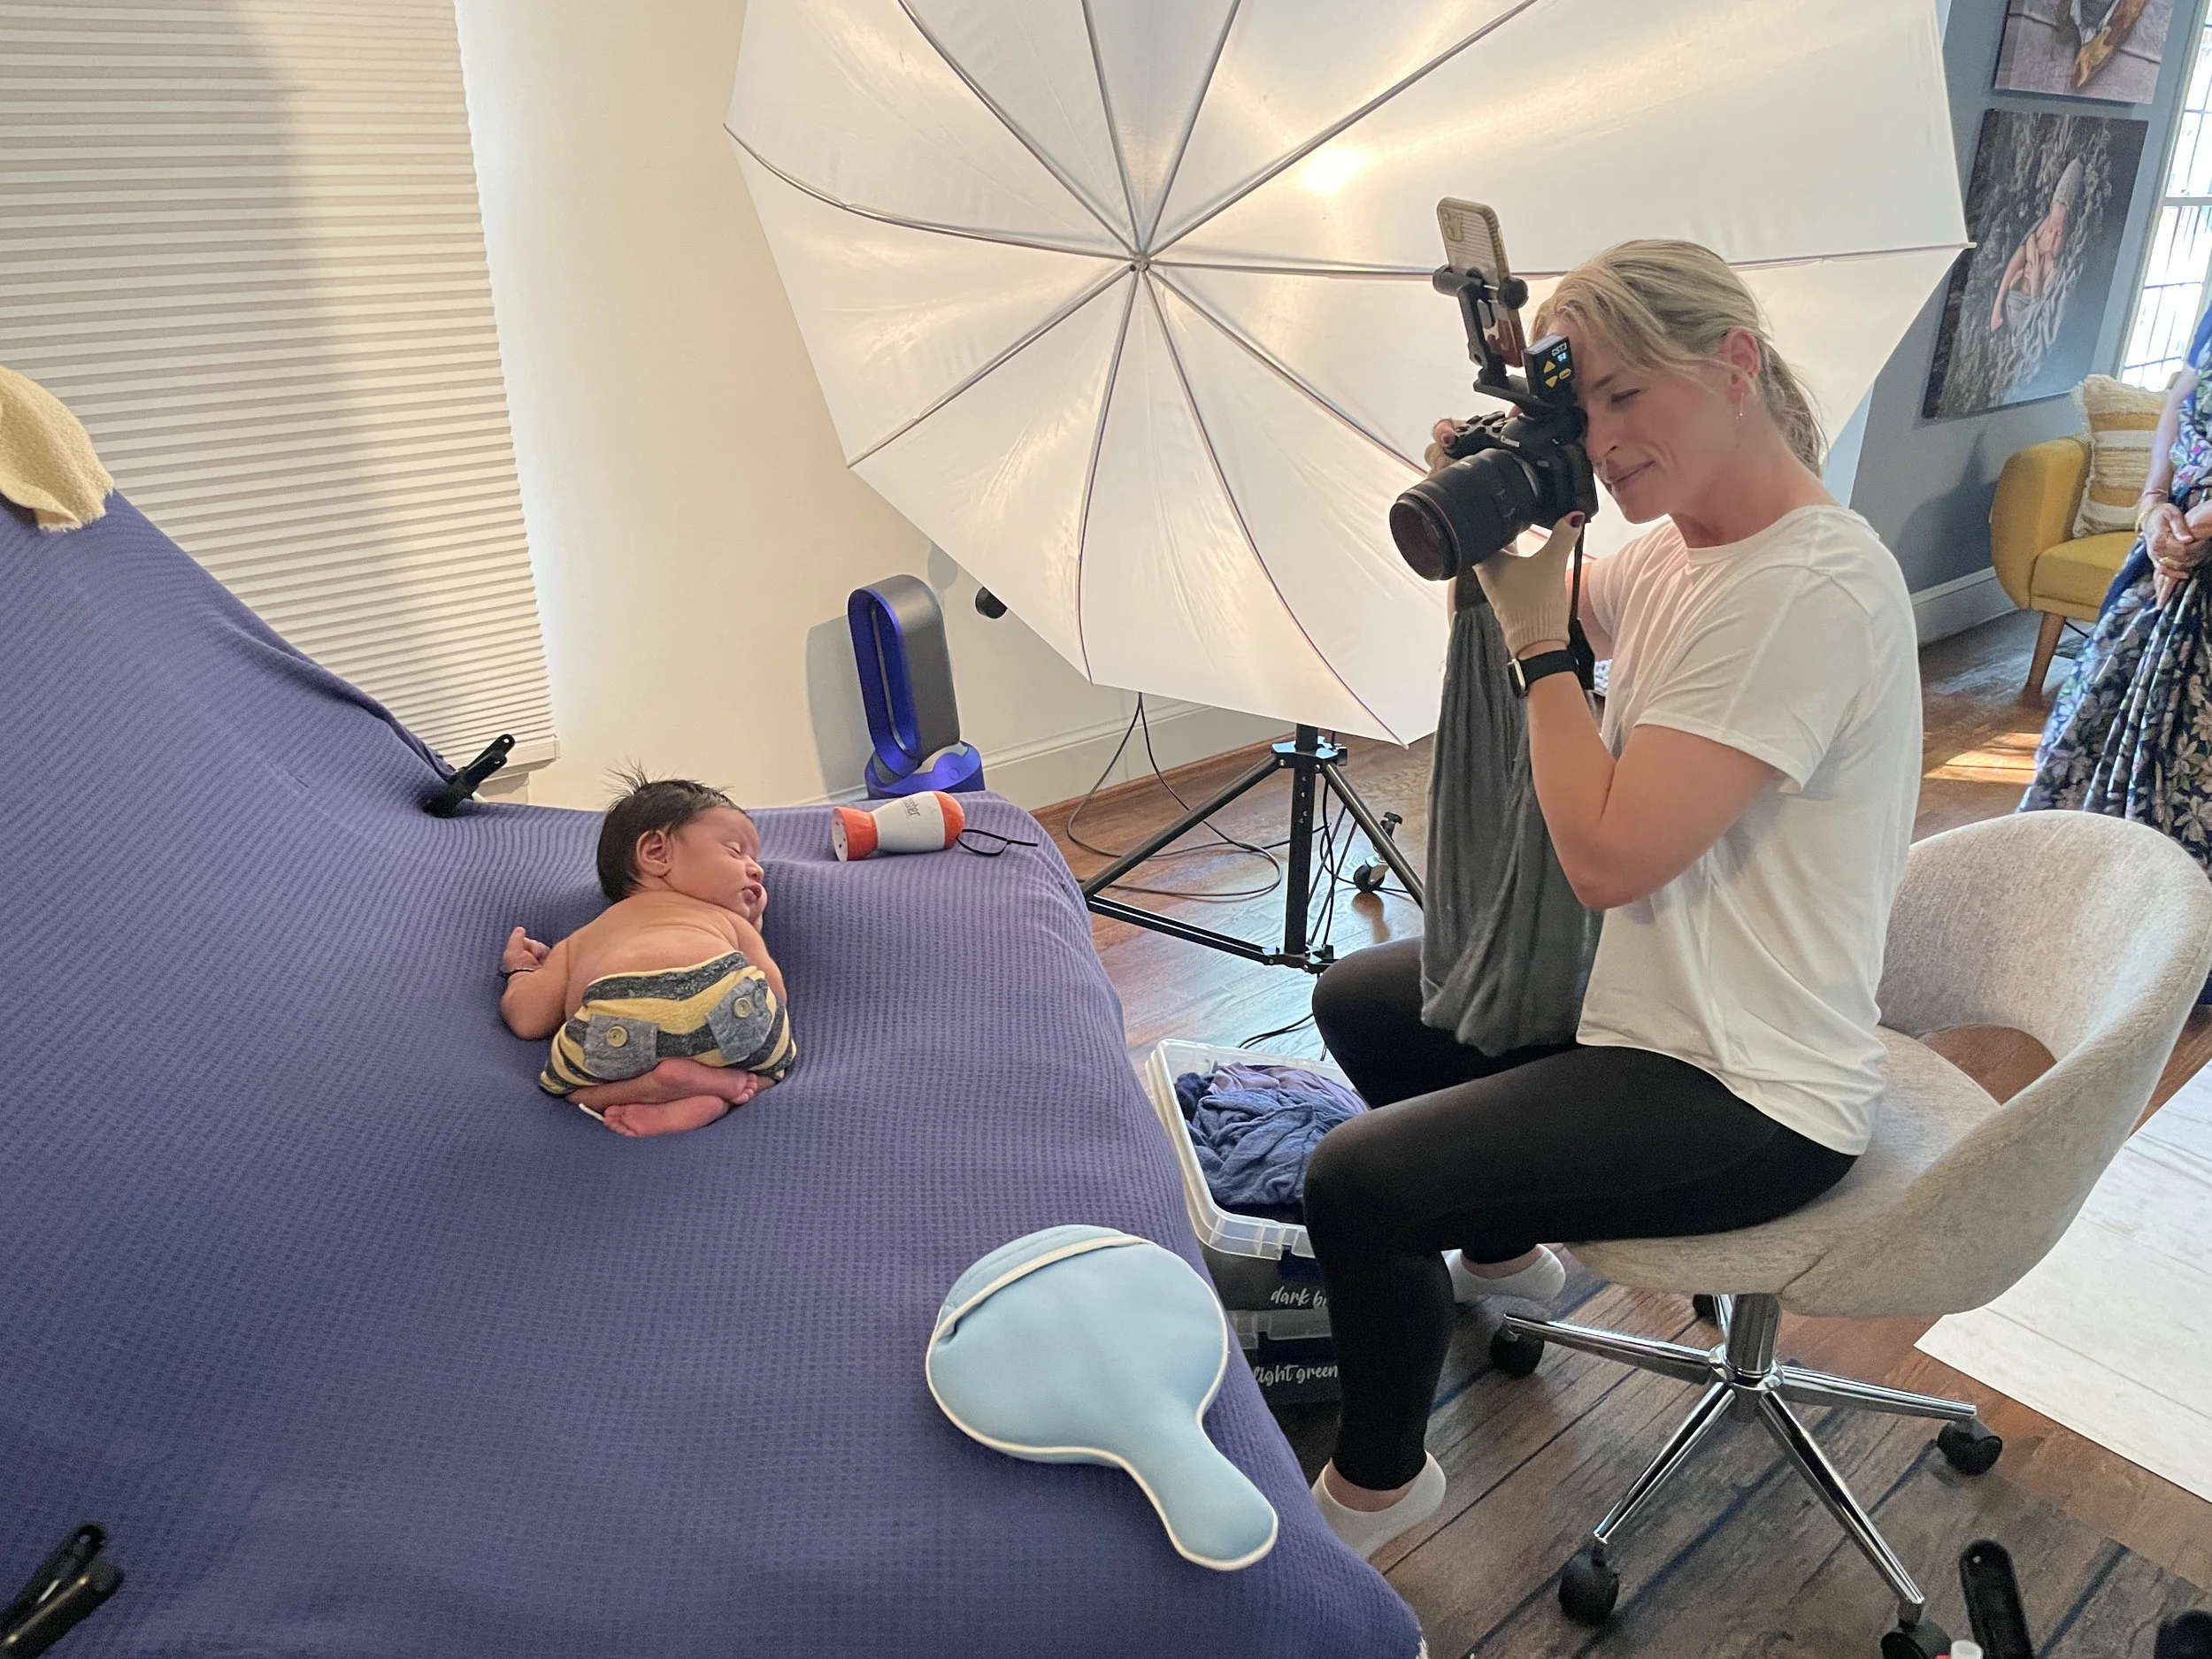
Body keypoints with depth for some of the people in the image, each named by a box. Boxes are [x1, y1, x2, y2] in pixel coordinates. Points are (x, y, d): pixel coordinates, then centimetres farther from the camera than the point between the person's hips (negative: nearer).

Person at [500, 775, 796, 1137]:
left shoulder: (580, 938, 38)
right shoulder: (730, 920, 34)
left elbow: (527, 1019, 32)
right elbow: (774, 996, 36)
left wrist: (520, 972, 56)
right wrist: (752, 931, 53)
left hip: (614, 1024, 1)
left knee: (560, 1079, 29)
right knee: (773, 1057, 30)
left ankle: (654, 1084, 3)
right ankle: (711, 1095, 0)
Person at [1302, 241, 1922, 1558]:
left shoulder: (1813, 591, -26)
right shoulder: (1670, 547, 2)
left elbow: (1610, 855, -27)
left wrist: (1534, 622, -21)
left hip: (1750, 1095, -9)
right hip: (1637, 990, 10)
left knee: (1354, 1184, -18)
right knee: (1356, 1000, 17)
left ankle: (1379, 1483, 11)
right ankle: (1506, 1251, 38)